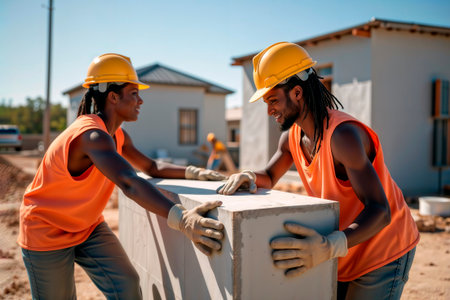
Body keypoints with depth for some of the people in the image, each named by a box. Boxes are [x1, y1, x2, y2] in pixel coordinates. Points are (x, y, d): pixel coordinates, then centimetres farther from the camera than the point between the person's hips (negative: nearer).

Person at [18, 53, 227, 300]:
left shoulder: (118, 136, 0)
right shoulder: (92, 135, -31)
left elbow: (151, 167, 9)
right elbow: (129, 183, -47)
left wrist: (193, 172, -9)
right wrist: (180, 218, -60)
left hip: (88, 226, 8)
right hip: (47, 232, -7)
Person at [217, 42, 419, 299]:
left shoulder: (342, 135, -28)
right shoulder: (292, 136, -3)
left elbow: (379, 211, -34)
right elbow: (269, 177, 11)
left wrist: (330, 246, -50)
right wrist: (249, 177, -13)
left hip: (384, 253, -7)